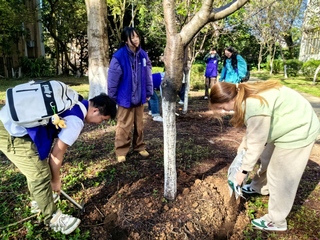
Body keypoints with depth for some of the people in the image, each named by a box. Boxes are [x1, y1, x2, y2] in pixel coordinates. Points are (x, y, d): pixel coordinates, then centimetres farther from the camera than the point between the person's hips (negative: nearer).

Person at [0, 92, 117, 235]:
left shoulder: (75, 102, 9)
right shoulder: (76, 120, -18)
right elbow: (57, 154, -9)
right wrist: (56, 180, 9)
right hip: (12, 133, -10)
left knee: (35, 167, 26)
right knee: (41, 176, 1)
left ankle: (38, 200, 48)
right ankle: (53, 219, 21)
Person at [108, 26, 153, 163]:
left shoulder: (143, 54, 1)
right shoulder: (119, 56, -15)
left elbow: (148, 75, 8)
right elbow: (113, 78, -10)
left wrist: (149, 92, 9)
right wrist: (112, 97, -4)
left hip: (139, 97, 5)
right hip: (125, 97, -5)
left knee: (139, 124, 17)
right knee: (124, 126, 6)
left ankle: (139, 147, 33)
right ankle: (121, 151, 20)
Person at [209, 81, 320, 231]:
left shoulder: (255, 107, -36)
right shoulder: (246, 96, -7)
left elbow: (256, 144, -26)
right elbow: (253, 127, 9)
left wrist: (244, 170, -15)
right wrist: (244, 142, 14)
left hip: (297, 131, -9)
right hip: (287, 126, 9)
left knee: (280, 177, 1)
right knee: (266, 159, 24)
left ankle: (276, 221, 20)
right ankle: (260, 187, 50)